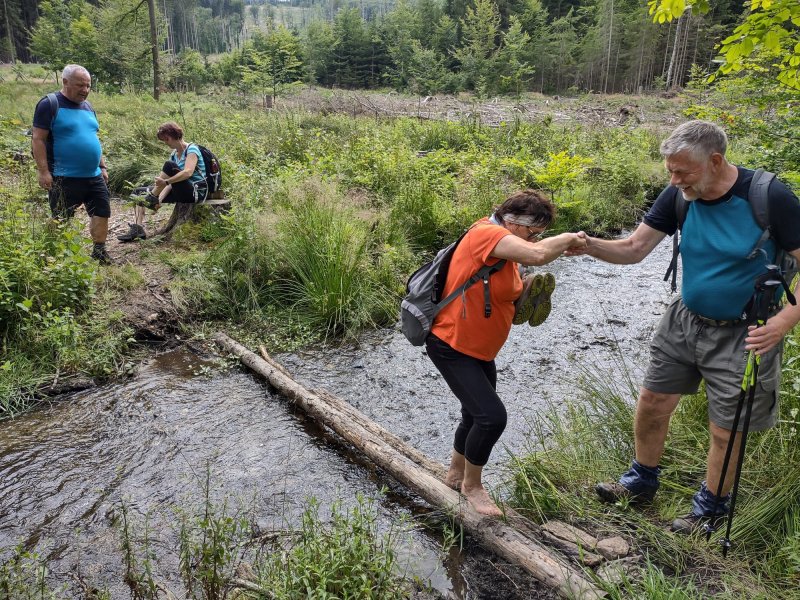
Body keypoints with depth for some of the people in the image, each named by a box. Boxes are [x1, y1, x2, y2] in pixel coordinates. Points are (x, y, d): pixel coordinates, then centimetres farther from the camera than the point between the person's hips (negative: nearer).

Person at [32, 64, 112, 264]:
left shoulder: (87, 107, 13)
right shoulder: (49, 105, -9)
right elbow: (38, 140, -11)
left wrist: (102, 167, 17)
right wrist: (44, 171, -17)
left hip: (93, 176, 7)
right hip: (64, 178, -7)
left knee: (102, 212, 9)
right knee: (61, 220, 3)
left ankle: (99, 252, 22)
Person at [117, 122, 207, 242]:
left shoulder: (191, 149, -8)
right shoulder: (174, 155, 15)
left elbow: (188, 172, -27)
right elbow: (171, 182, 5)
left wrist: (165, 182, -35)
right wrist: (160, 199, -11)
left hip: (196, 191, -9)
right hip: (182, 193, 9)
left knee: (169, 165, -29)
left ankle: (152, 197, -13)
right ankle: (137, 228, -10)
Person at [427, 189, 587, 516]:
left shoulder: (507, 252, 8)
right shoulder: (486, 233, -22)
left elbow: (504, 300, 10)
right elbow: (537, 254, -37)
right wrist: (568, 239, -19)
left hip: (480, 351, 10)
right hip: (451, 347, -10)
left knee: (477, 415, 21)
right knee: (492, 416, -15)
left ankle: (456, 473, 44)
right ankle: (472, 485, 10)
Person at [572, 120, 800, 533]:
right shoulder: (679, 196, -8)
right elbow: (634, 248, -9)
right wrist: (590, 245, -27)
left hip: (742, 334, -4)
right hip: (685, 320, 5)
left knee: (725, 429, 8)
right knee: (652, 403, 12)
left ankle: (711, 506, 34)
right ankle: (641, 482, 36)